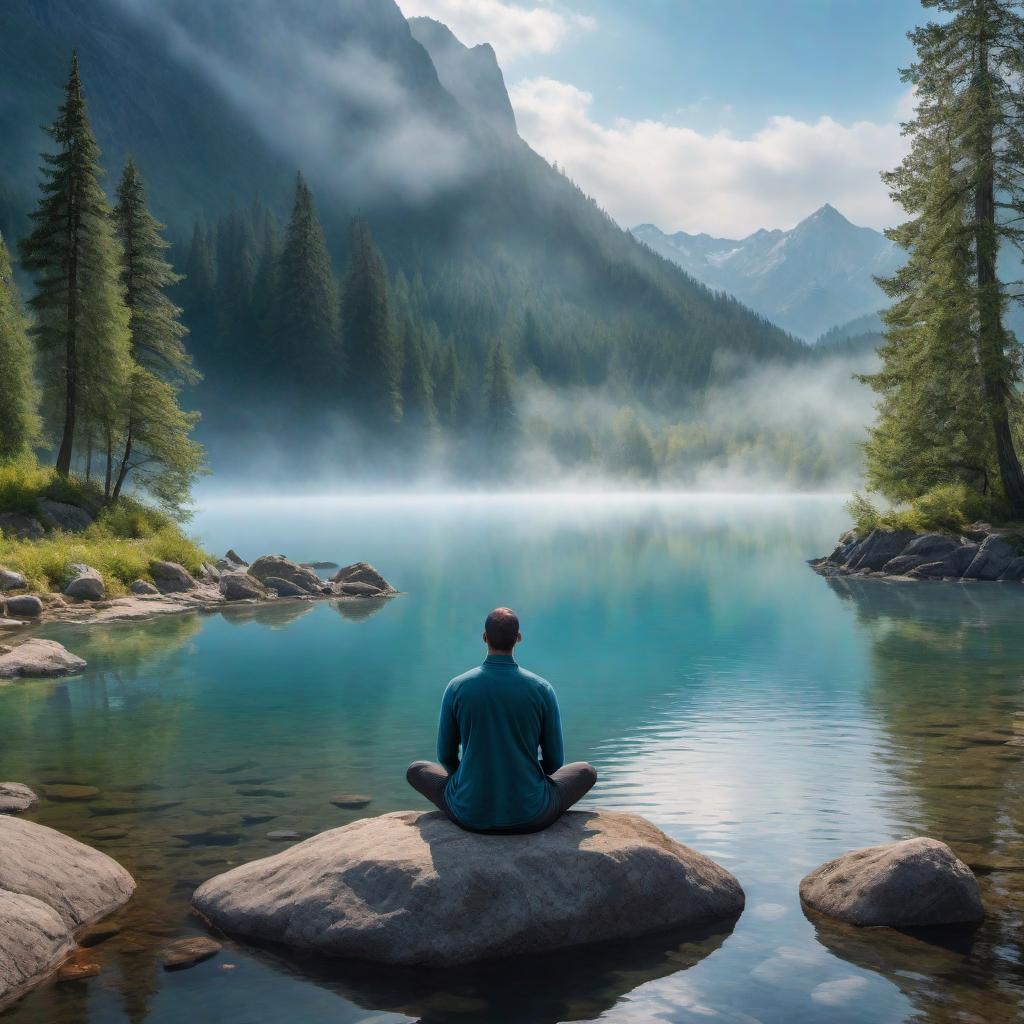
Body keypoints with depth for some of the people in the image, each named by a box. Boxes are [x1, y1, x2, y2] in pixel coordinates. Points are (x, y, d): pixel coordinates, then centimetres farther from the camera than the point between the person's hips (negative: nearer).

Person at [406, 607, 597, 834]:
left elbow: (446, 756, 5)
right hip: (530, 816, 0)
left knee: (416, 769, 28)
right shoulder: (542, 689, -6)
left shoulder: (456, 688, -6)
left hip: (470, 815, 1)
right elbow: (554, 762, 2)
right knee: (586, 771, 26)